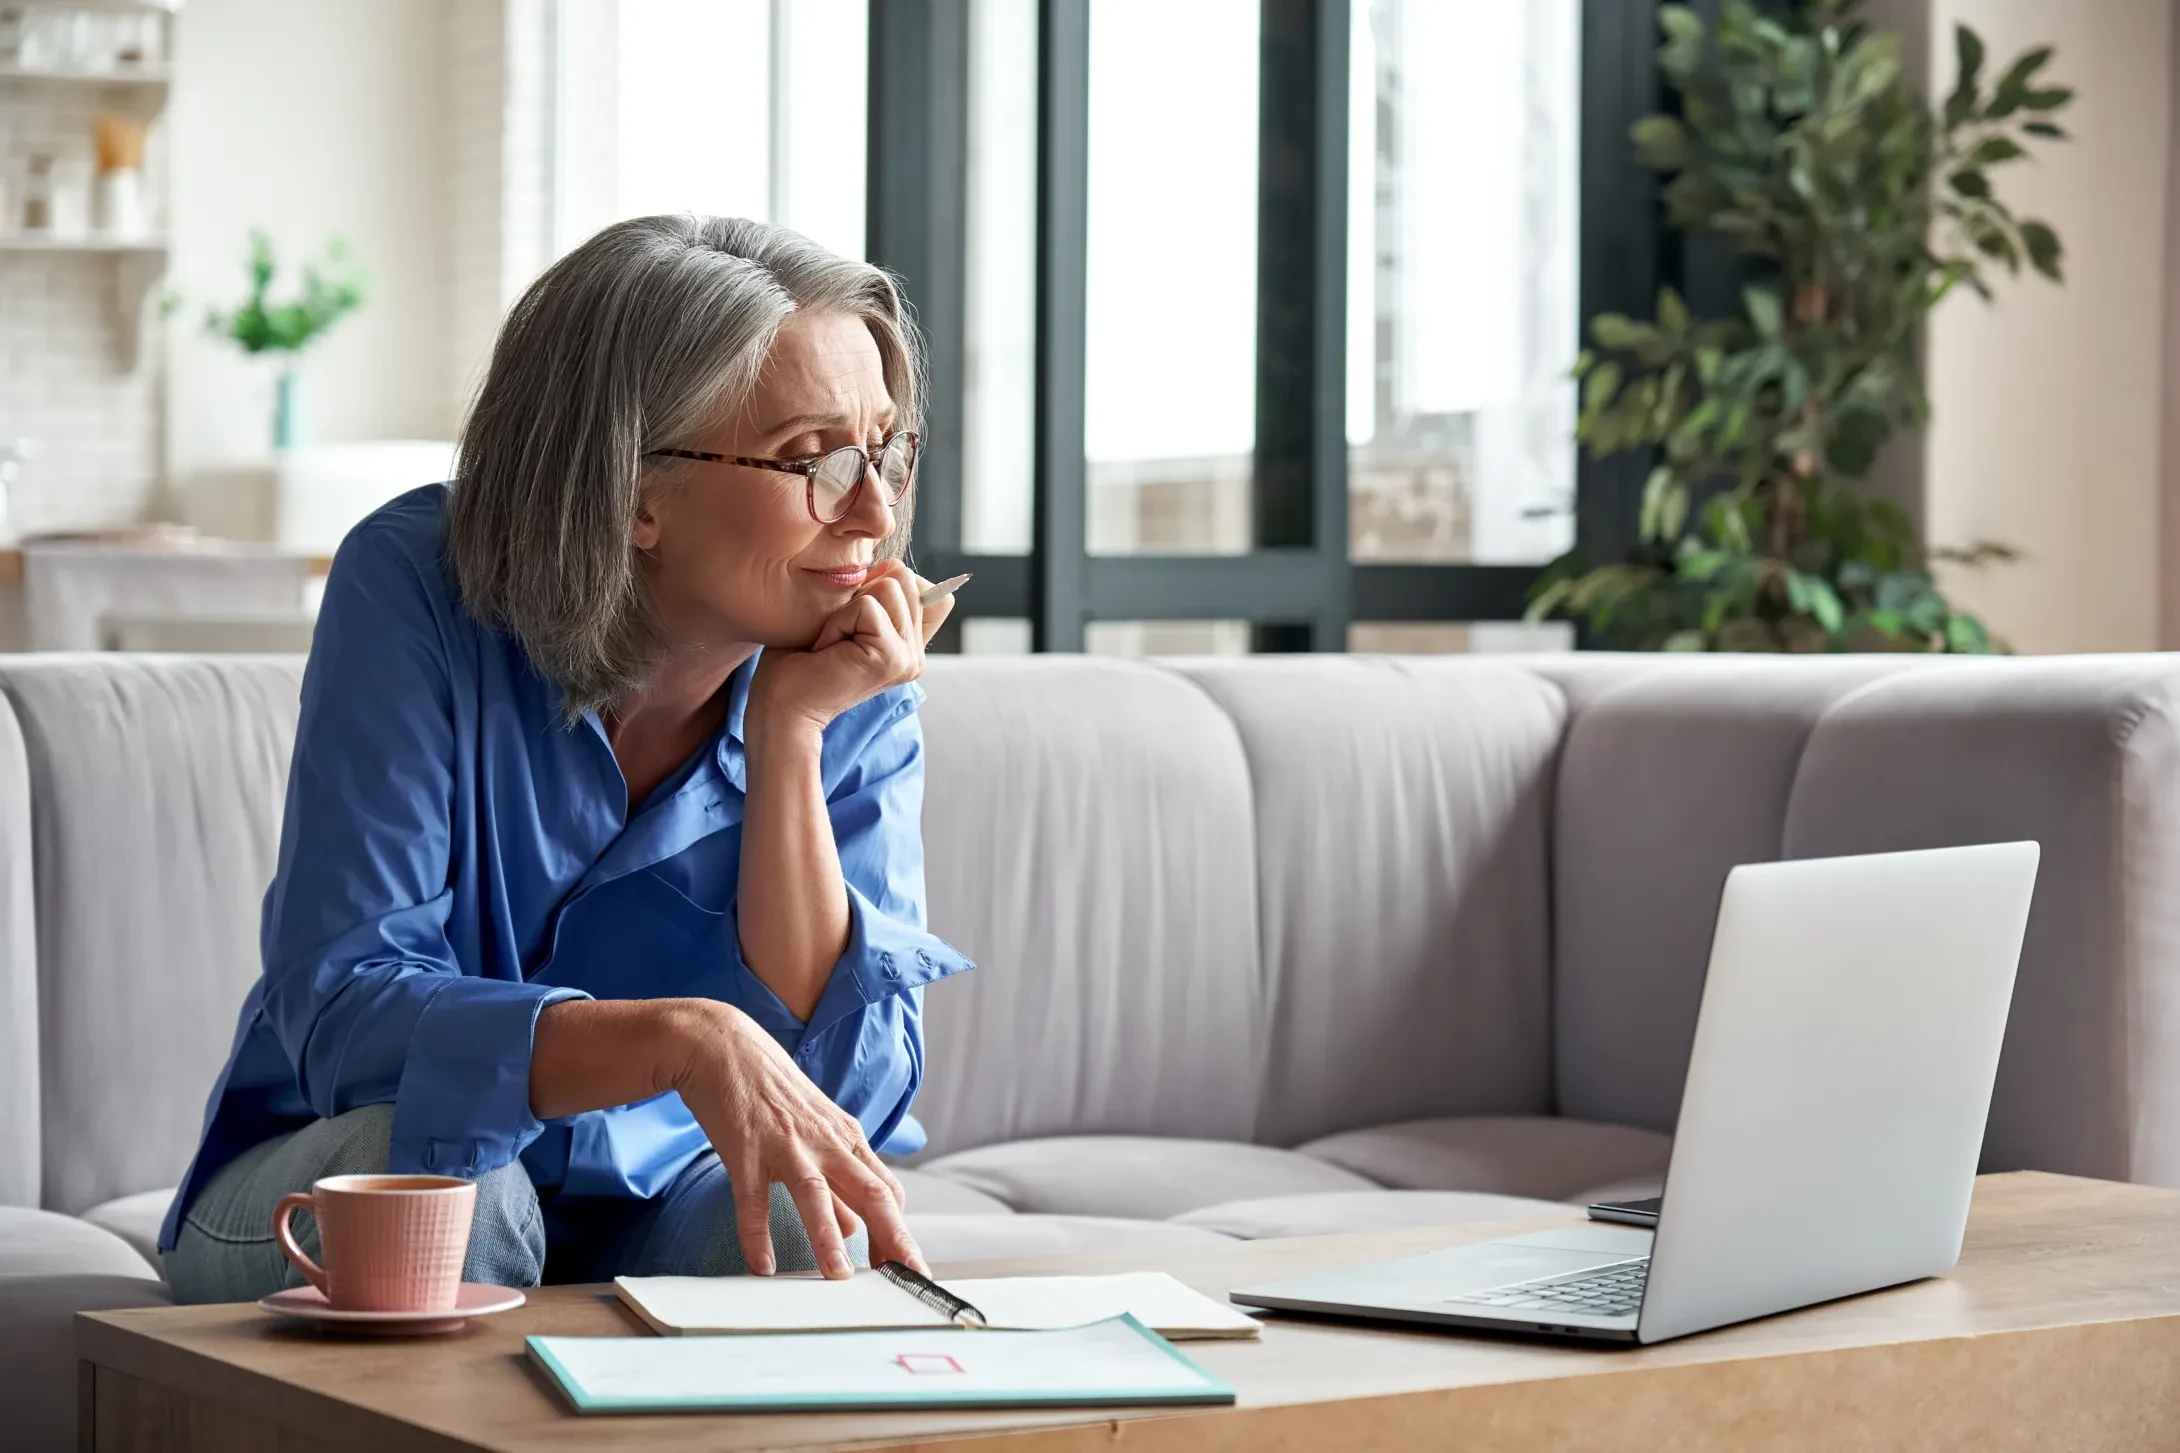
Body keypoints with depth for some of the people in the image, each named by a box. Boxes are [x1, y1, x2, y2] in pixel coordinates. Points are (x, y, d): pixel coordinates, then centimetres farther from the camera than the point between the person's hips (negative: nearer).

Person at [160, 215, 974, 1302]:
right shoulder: (415, 590, -18)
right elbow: (339, 1012, -28)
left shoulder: (857, 690, -9)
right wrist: (683, 1039, -43)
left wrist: (788, 735, -24)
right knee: (439, 1175, -34)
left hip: (655, 1212, 1)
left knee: (808, 1228, -31)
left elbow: (851, 1089, -18)